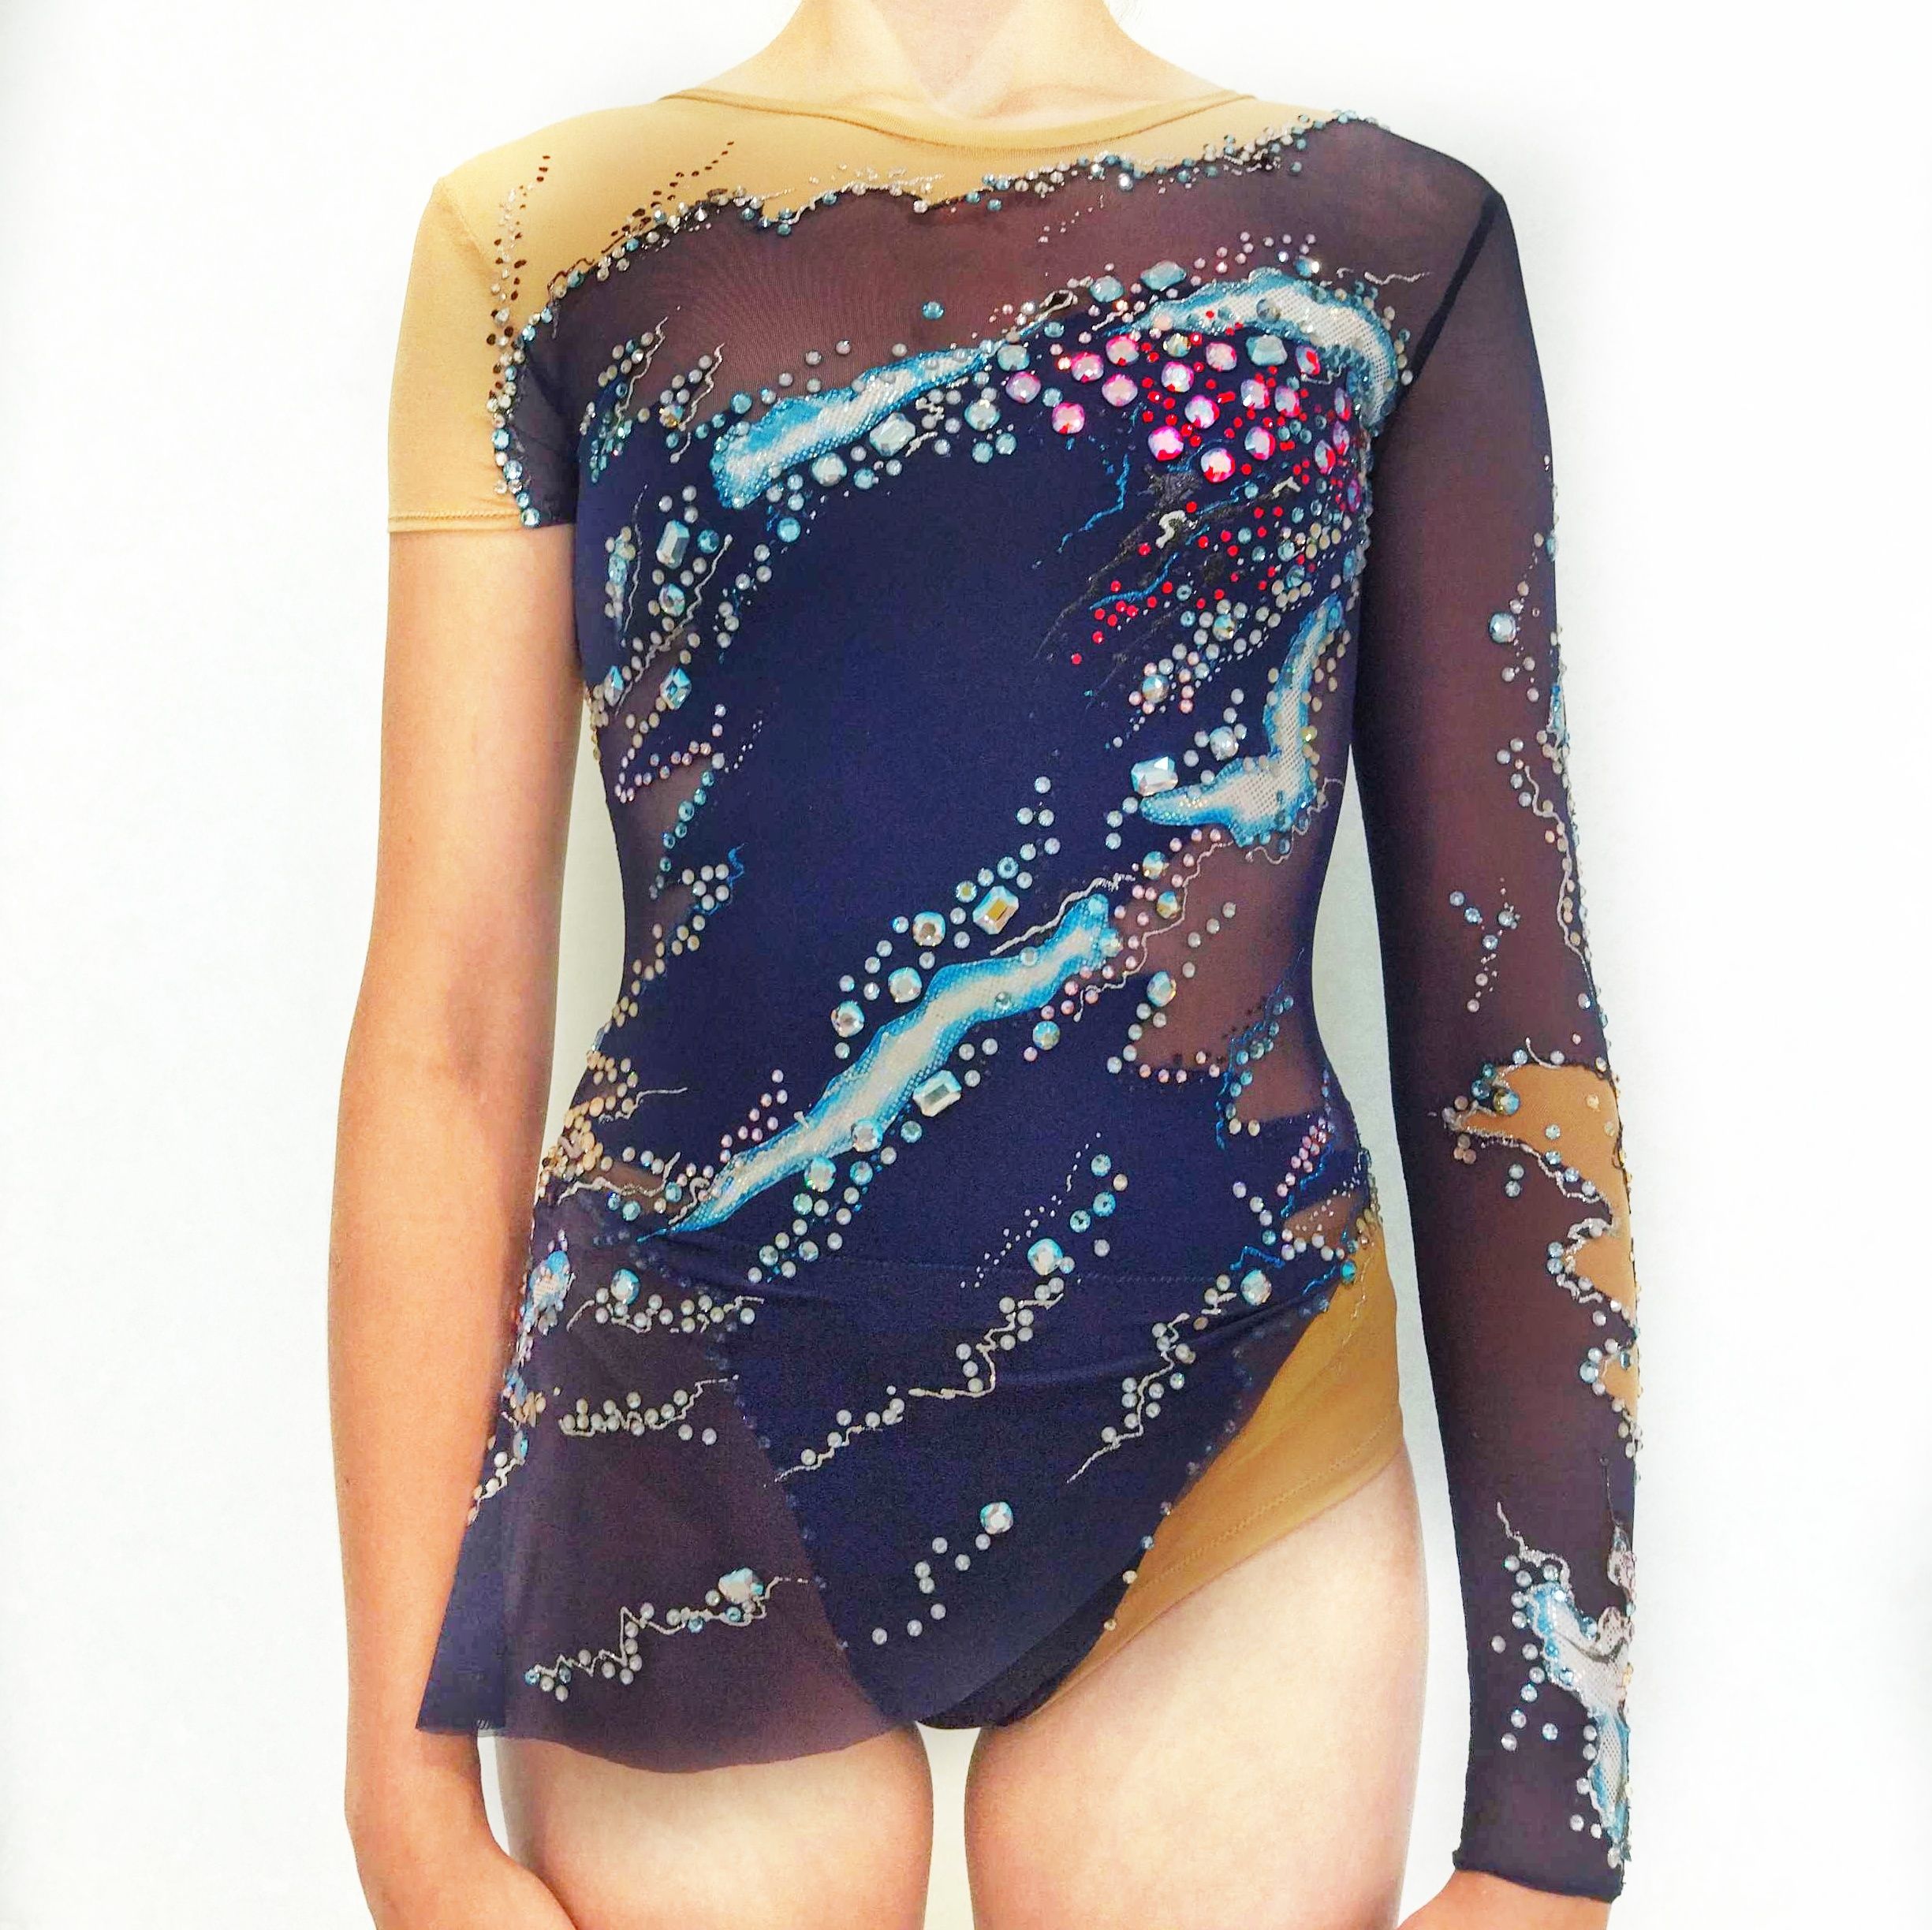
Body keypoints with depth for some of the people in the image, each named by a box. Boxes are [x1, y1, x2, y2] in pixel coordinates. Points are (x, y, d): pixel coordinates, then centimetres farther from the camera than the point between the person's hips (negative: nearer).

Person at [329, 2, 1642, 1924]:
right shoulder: (542, 235, 1)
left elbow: (1506, 1011, -2)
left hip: (1238, 1482, 1)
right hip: (688, 1490, 0)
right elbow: (451, 1021, -3)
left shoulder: (1393, 240, 1)